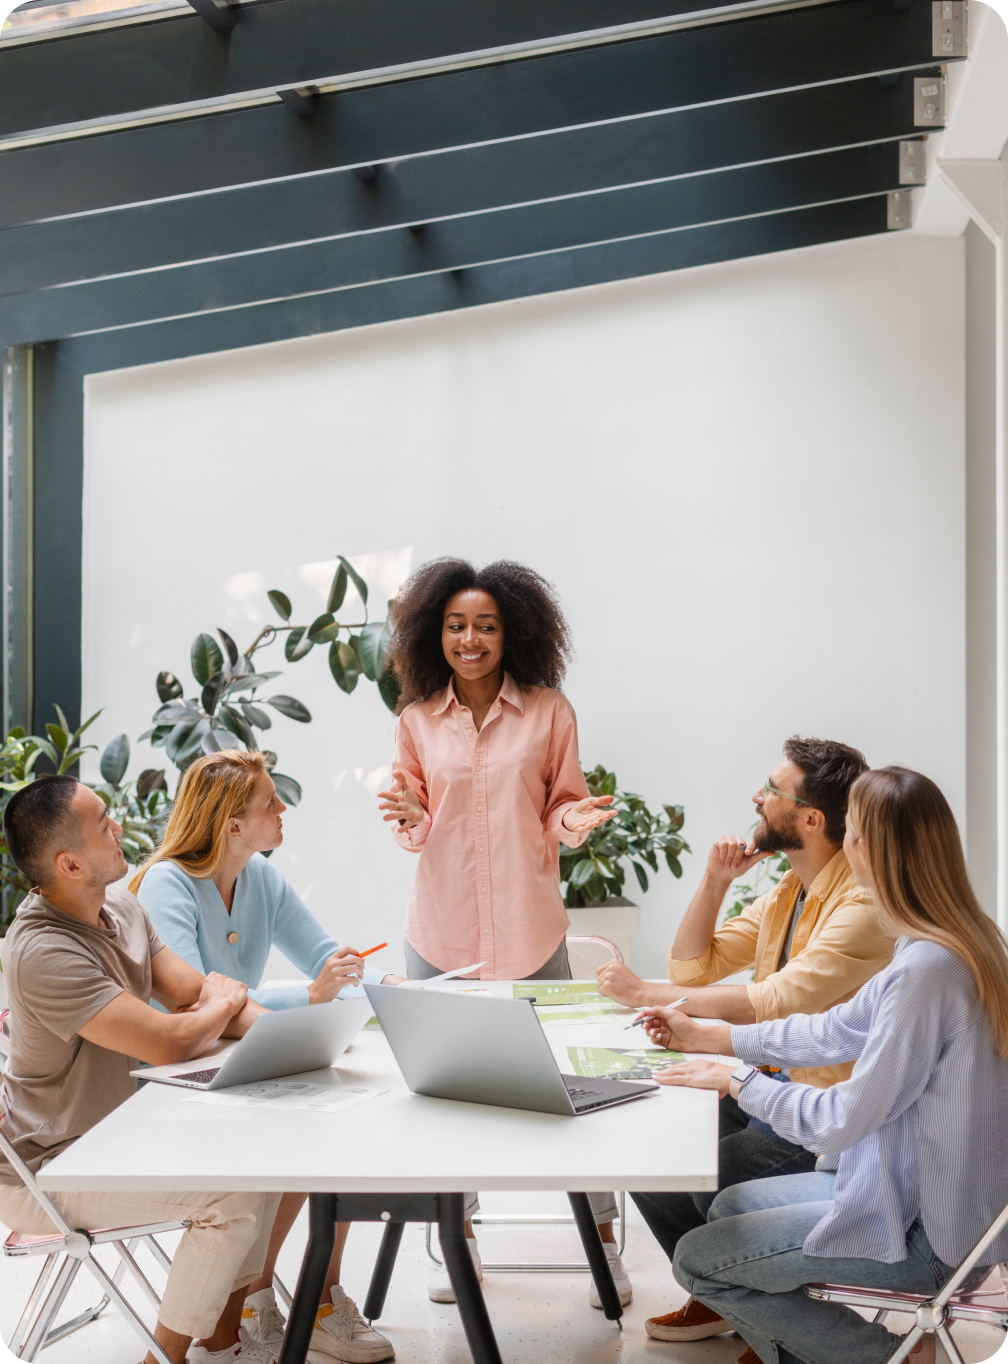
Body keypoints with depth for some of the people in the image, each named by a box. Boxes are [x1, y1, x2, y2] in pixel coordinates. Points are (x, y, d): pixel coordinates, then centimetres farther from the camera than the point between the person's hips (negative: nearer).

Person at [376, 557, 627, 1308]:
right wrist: (411, 818, -12)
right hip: (442, 927, 2)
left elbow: (561, 810, 5)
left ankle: (604, 1239, 19)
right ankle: (460, 1237, 27)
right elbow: (420, 829, 10)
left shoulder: (548, 711, -1)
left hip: (528, 926, -2)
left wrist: (577, 820, -17)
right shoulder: (419, 719, 3)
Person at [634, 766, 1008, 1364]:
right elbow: (837, 1031, 13)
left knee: (697, 1260, 0)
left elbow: (843, 1122, -24)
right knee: (730, 1207, 20)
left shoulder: (928, 968, -30)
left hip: (929, 1237, -10)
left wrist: (736, 1080, -9)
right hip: (920, 1190, 10)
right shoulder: (958, 944, 3)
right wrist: (707, 1037, 18)